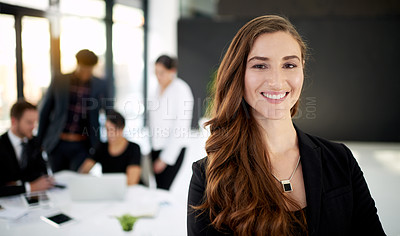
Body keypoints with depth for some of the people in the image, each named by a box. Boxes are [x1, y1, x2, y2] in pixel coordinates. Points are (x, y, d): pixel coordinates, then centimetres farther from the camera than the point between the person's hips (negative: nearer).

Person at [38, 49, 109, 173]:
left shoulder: (100, 85, 0)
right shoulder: (58, 82, -1)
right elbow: (45, 112, 6)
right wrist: (40, 140, 9)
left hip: (83, 146, -1)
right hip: (57, 144, 1)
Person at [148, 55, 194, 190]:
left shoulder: (181, 89, -11)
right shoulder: (159, 88, 11)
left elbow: (181, 127, -15)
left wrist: (165, 158, -14)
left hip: (173, 150, -7)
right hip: (156, 148, 7)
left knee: (162, 190, -10)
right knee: (159, 189, 7)